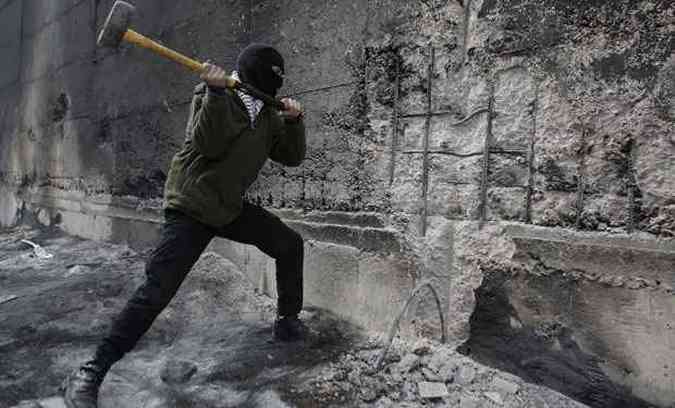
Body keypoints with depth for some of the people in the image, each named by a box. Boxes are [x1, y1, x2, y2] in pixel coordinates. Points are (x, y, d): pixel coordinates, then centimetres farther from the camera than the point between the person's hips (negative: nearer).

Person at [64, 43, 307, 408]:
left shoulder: (268, 115, 7)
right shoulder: (211, 94, -10)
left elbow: (292, 157, 7)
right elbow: (208, 144, -25)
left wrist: (293, 120, -8)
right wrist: (216, 92, -35)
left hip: (231, 208, 7)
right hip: (190, 210, -6)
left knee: (290, 244, 8)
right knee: (156, 291, -15)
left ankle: (287, 321, 25)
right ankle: (91, 373, -4)